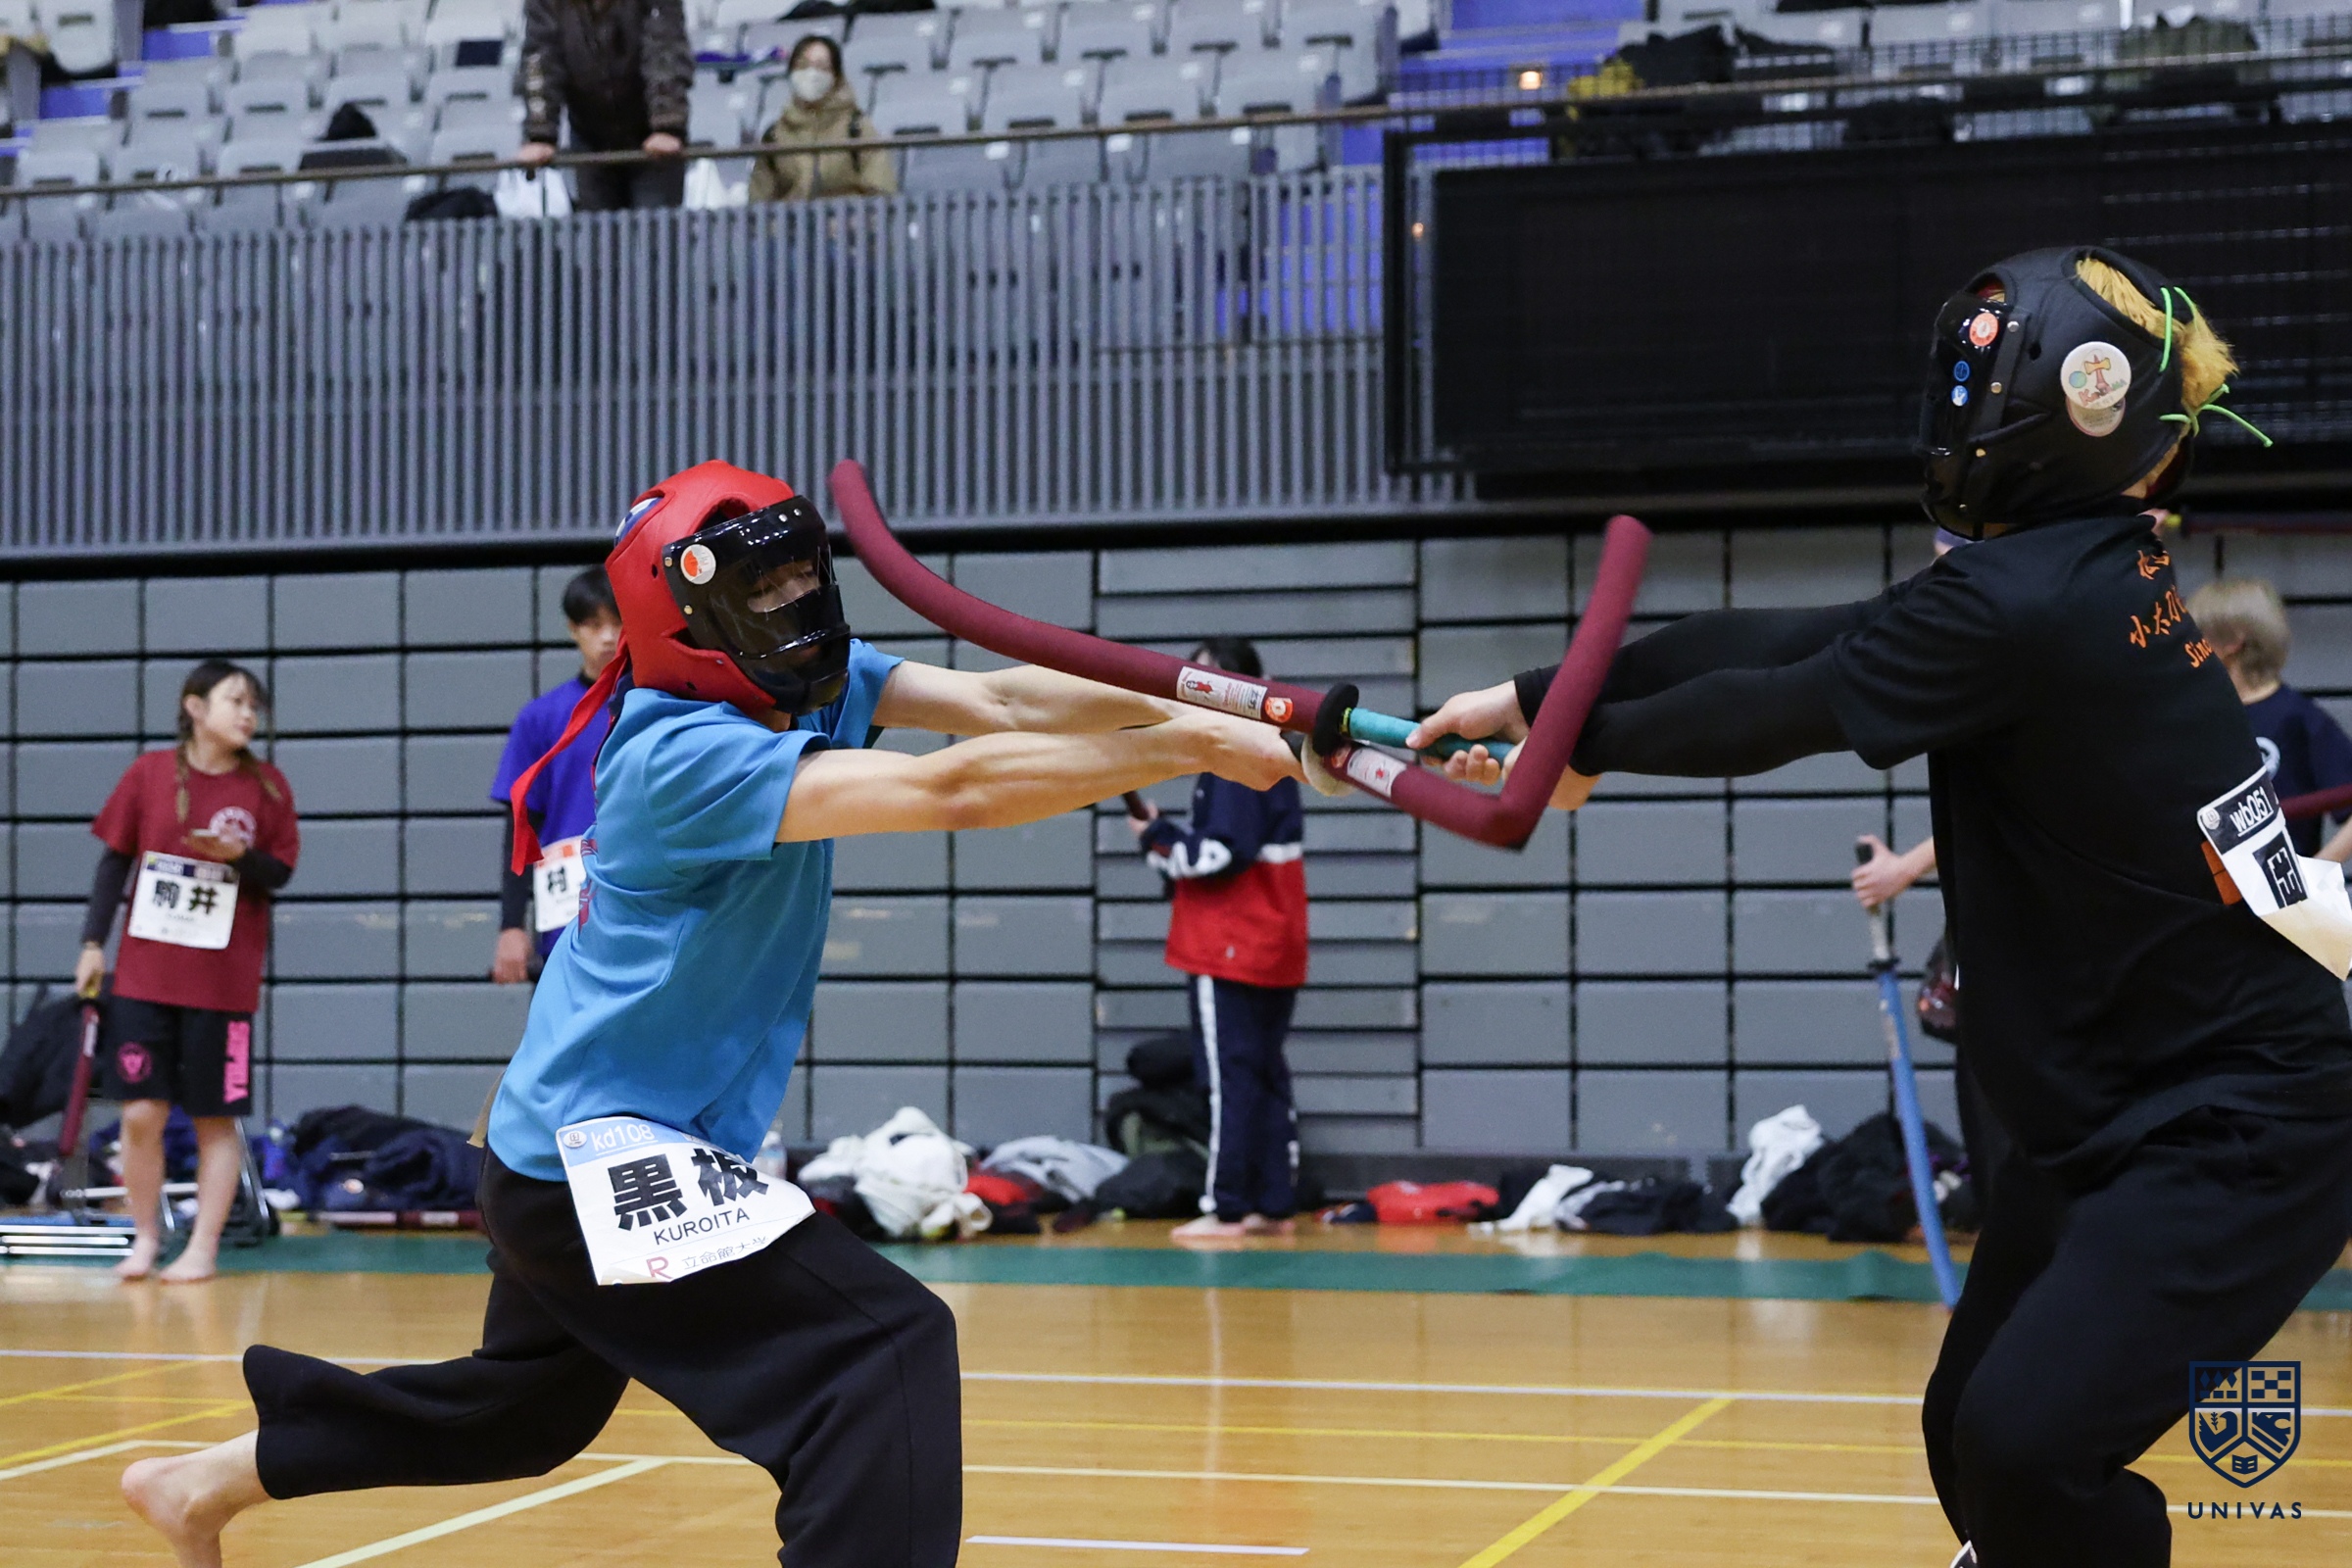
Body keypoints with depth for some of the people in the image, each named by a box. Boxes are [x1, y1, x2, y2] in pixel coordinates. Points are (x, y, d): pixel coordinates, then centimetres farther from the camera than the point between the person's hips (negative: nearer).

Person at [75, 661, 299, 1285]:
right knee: (141, 1112, -2)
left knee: (216, 1119, 3)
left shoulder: (266, 786, 1)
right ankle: (145, 1238, 16)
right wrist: (93, 942, 2)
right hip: (144, 972, 0)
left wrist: (239, 855, -18)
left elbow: (279, 873, 2)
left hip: (224, 981, 0)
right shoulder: (148, 773, 2)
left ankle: (202, 1248, 12)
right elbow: (114, 860, 6)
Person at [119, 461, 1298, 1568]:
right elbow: (955, 790, -33)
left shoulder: (813, 683, -1)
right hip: (602, 1164, -10)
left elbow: (994, 701, -12)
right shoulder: (683, 754, -25)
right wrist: (1192, 753, -33)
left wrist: (1194, 715, -26)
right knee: (888, 1349, -20)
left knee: (525, 1404, 27)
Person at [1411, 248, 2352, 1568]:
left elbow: (1777, 713, -11)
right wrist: (1535, 697, 6)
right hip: (2118, 1114, 10)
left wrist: (1588, 745, 6)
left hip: (2233, 1135, -10)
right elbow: (1780, 645, 7)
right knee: (1973, 1438, 14)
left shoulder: (2026, 603, -22)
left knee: (2026, 1448, -20)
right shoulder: (2094, 575, 7)